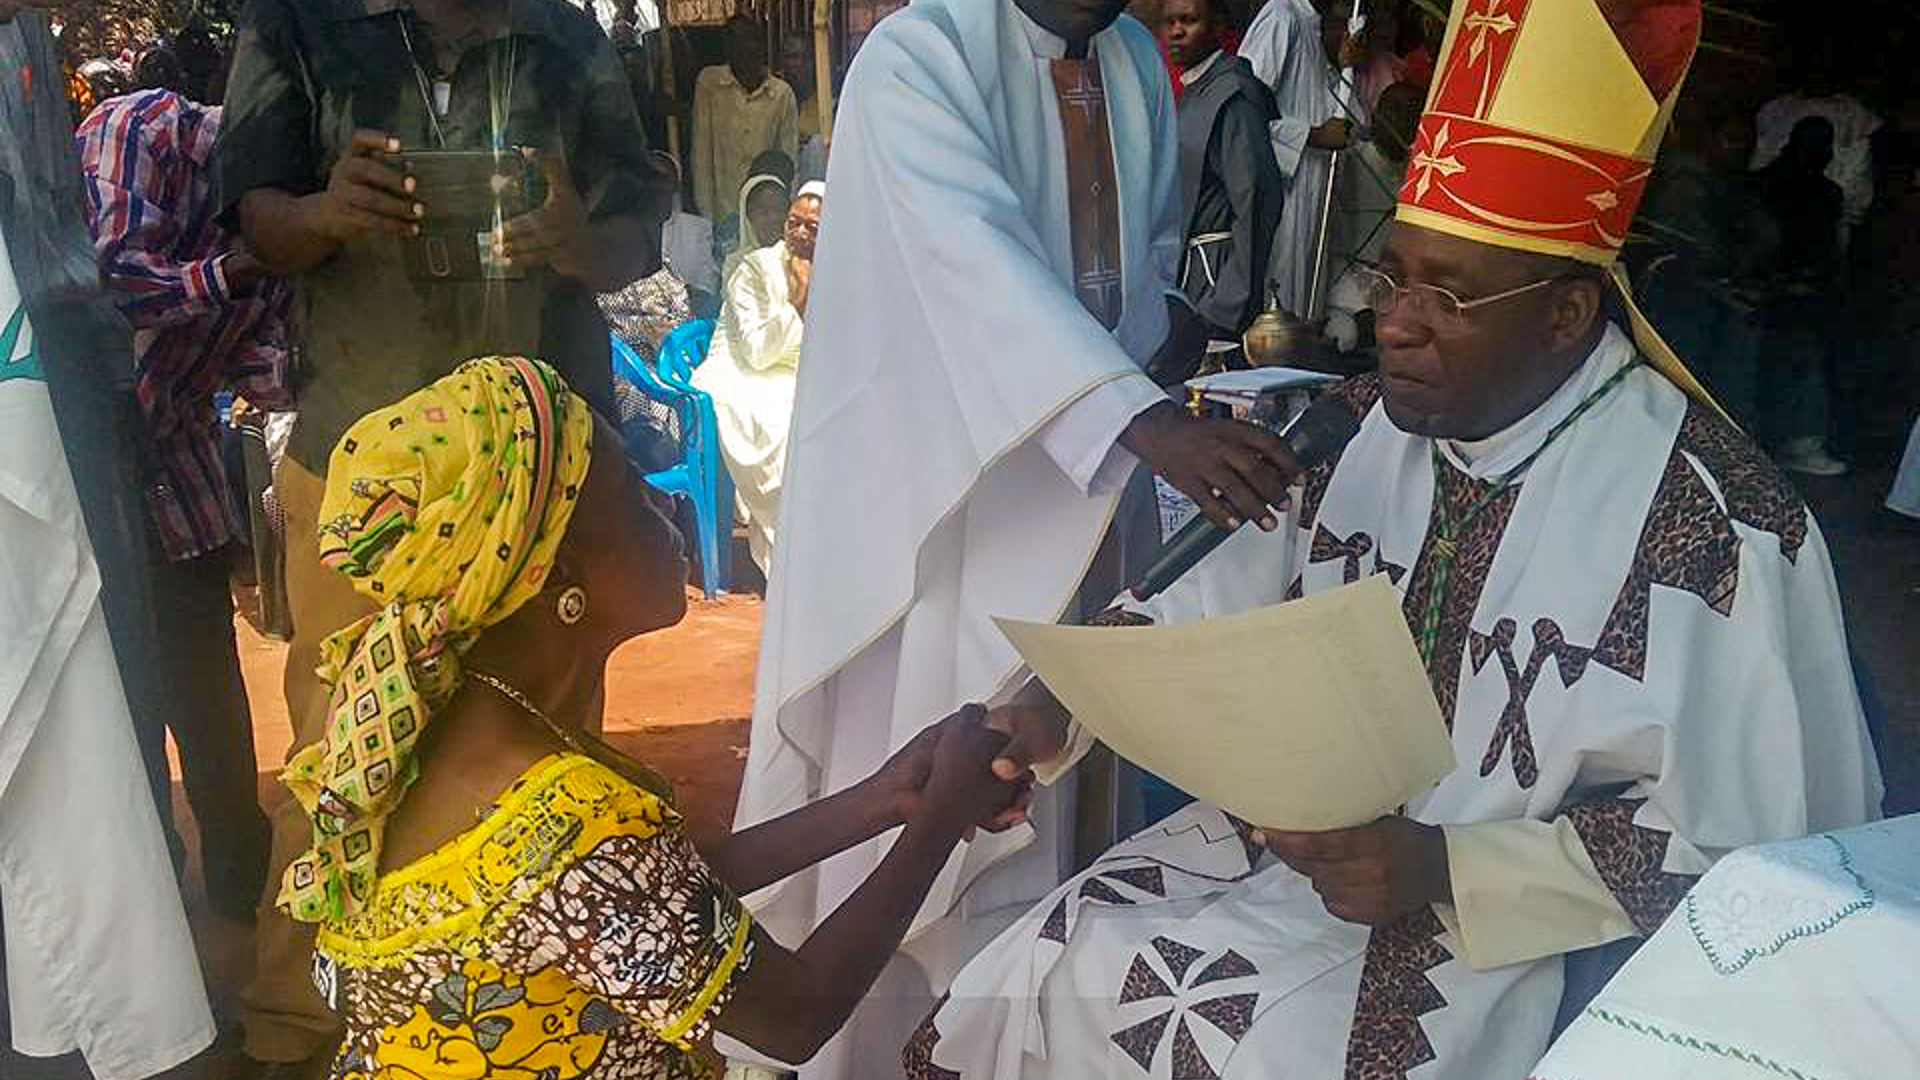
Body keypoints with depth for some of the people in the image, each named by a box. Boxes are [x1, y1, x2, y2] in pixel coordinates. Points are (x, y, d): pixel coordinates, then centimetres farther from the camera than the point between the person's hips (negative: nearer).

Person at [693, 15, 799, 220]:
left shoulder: (783, 93, 3)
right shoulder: (708, 83, -1)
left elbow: (789, 158, 8)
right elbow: (701, 151, -1)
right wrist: (706, 210, -4)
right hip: (723, 211, -1)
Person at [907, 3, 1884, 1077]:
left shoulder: (1714, 526, -20)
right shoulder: (1364, 423, -2)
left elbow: (1749, 844, -15)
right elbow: (1223, 596, 6)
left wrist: (1446, 870, -23)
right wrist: (1058, 703, -10)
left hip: (1500, 923, -5)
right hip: (1299, 829, 5)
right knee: (1034, 985, -6)